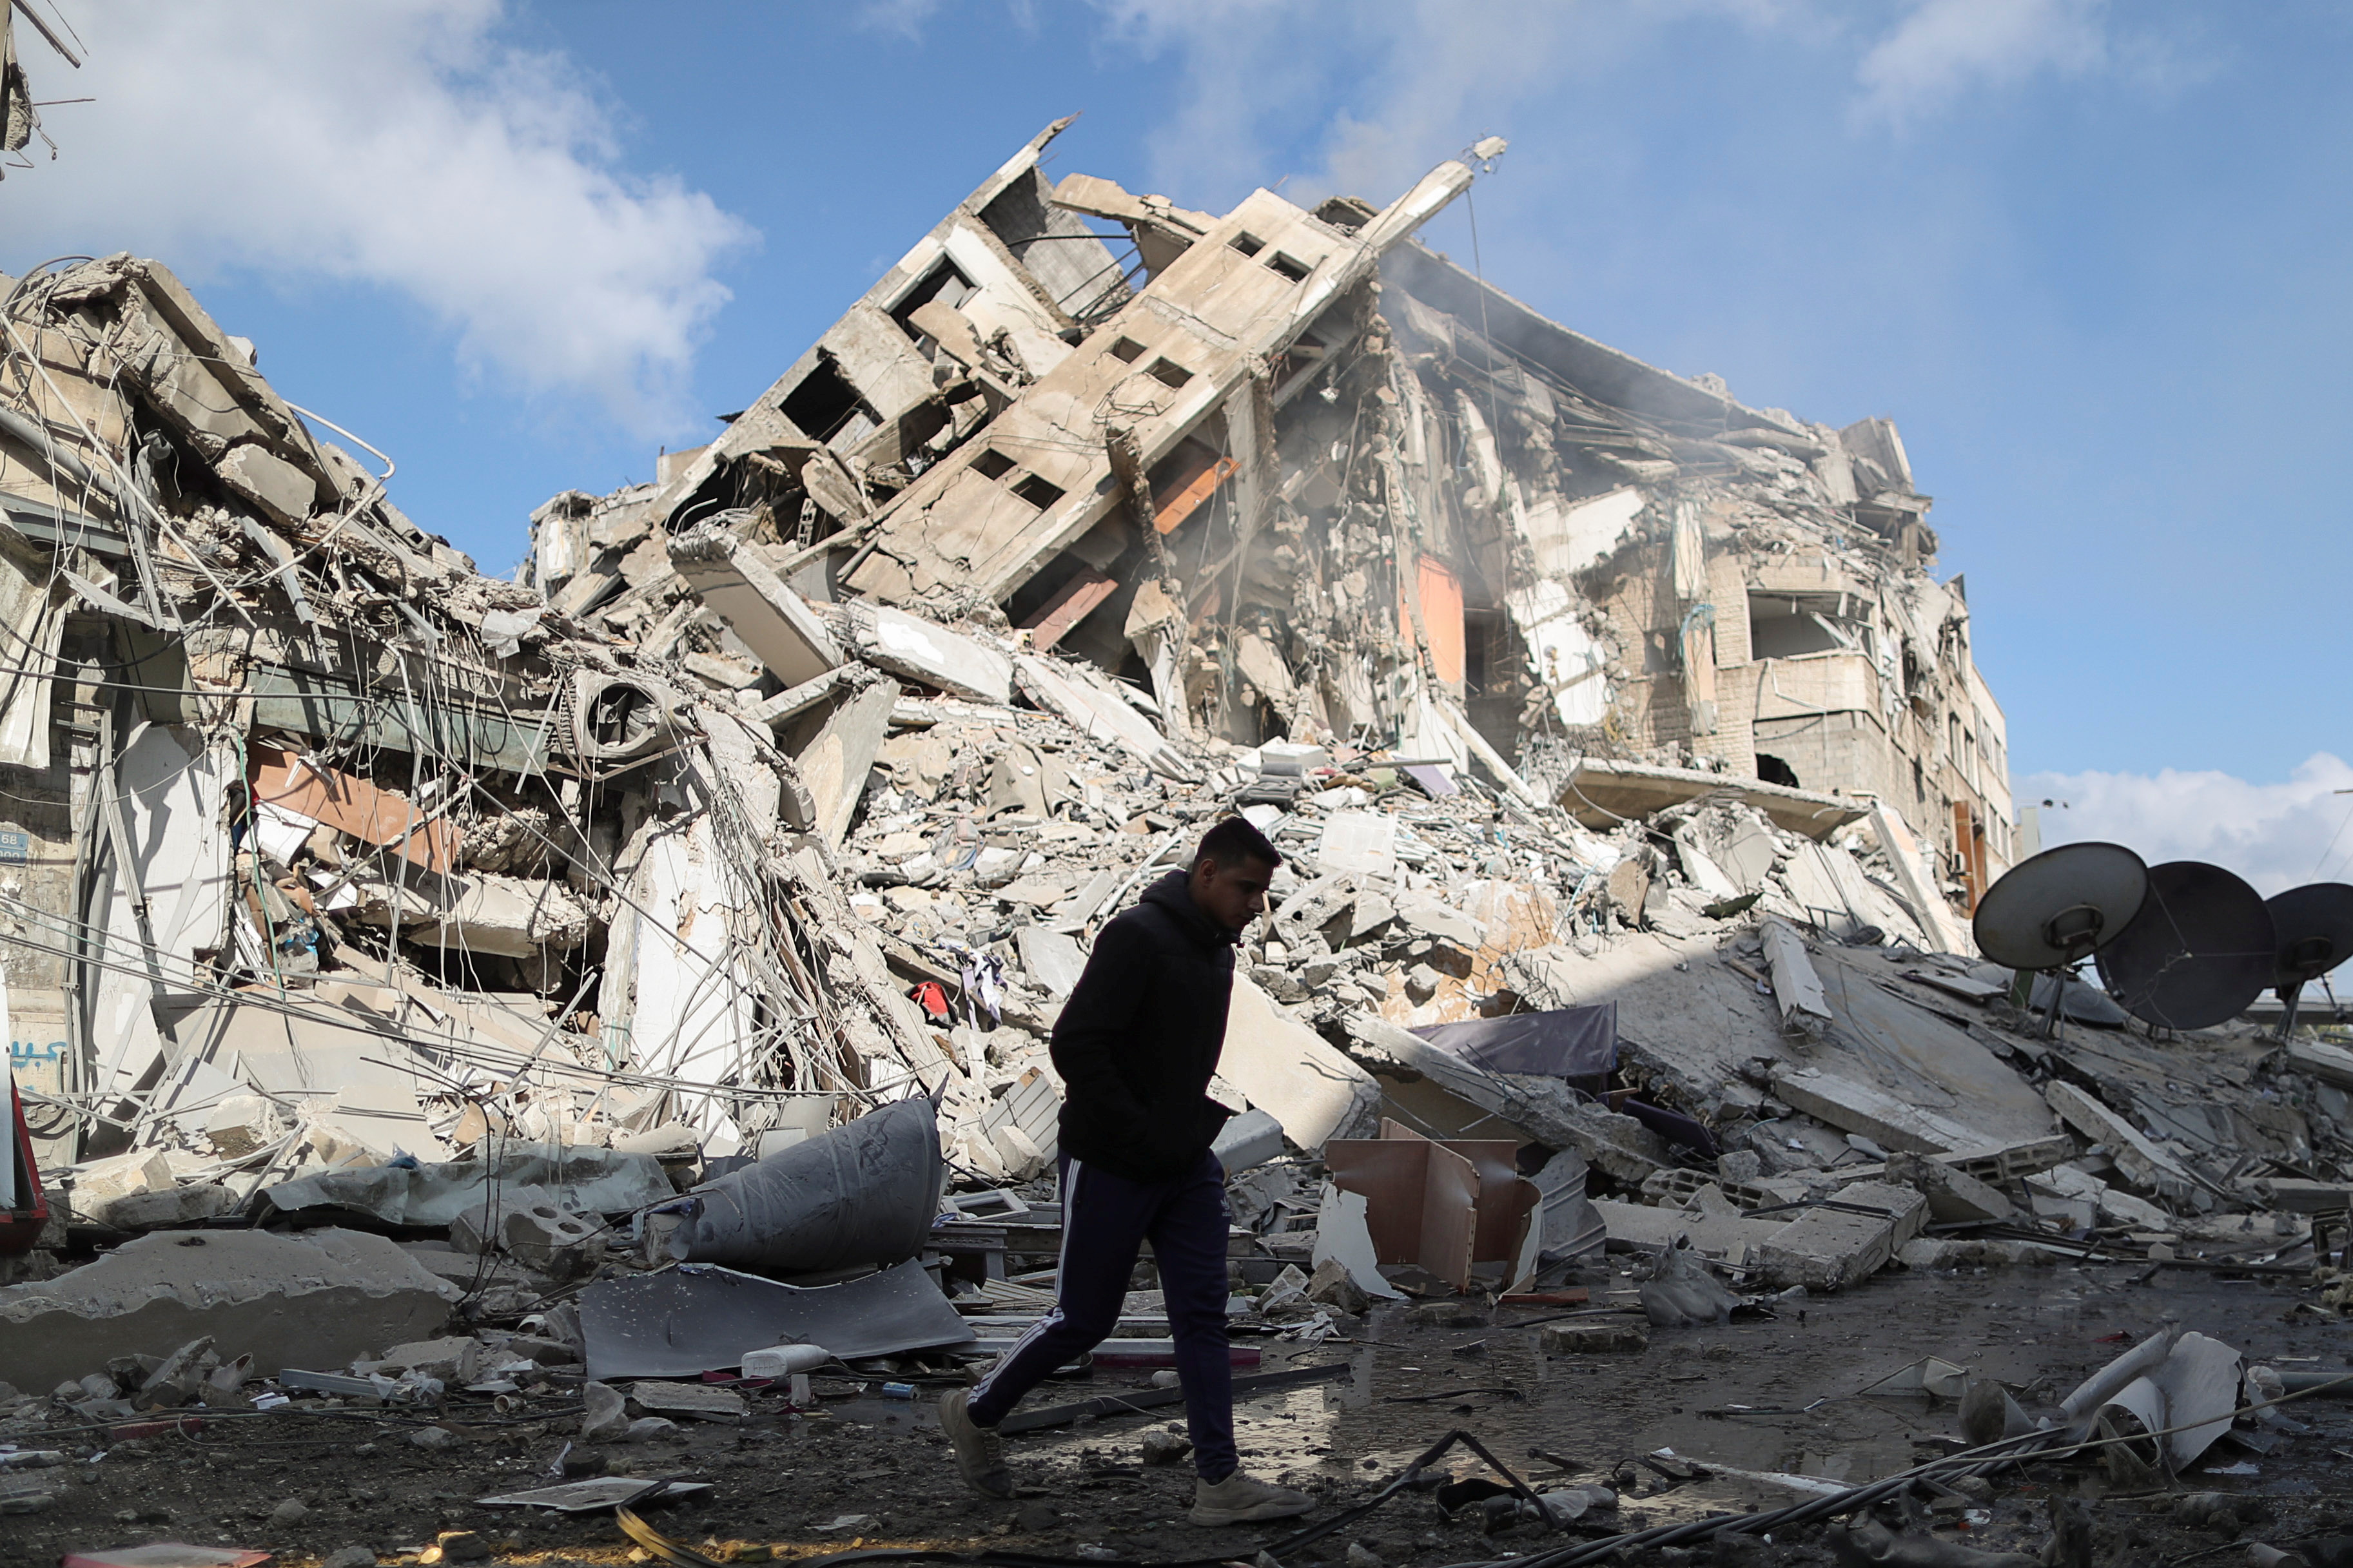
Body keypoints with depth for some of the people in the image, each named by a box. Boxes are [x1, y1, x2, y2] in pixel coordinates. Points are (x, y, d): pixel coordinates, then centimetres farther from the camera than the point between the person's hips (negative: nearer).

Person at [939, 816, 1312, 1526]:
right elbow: (1076, 1045, -24)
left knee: (1203, 1315, 3)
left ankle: (1220, 1482, 6)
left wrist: (1201, 1129, 10)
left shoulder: (1216, 950, 10)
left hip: (1187, 1170, 8)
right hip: (1110, 1170, -8)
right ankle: (975, 1414, 26)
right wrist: (1143, 1140, -21)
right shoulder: (1137, 936, -19)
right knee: (1083, 1318, 4)